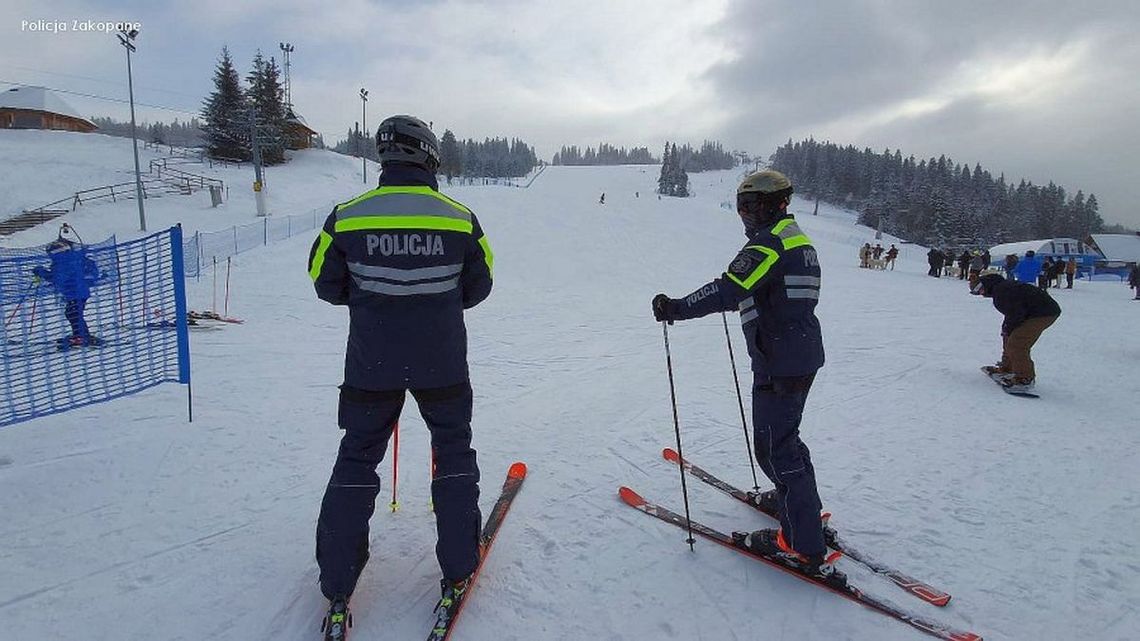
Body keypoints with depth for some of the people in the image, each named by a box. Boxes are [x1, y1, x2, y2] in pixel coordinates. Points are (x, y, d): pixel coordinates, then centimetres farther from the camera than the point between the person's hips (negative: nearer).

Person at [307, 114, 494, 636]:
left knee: (357, 458, 16)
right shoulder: (460, 219, -7)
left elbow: (327, 284, 3)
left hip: (371, 363, 1)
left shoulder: (347, 216, -7)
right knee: (453, 451, 17)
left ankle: (337, 585, 21)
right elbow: (477, 287, 3)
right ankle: (457, 570, 22)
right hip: (441, 363, 0)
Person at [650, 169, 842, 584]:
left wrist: (676, 309, -23)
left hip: (779, 364, -10)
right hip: (804, 355, 10)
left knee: (774, 448, -3)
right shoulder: (800, 242, 14)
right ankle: (800, 502, 43)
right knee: (784, 433, 25)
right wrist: (735, 296, 23)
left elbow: (728, 291, -28)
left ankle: (805, 547, 3)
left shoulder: (768, 245, -17)